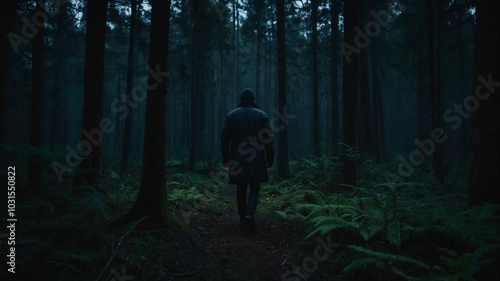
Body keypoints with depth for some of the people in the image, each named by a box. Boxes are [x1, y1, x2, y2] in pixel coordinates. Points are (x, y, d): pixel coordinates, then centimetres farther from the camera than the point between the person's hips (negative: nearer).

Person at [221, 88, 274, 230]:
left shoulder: (231, 115, 4)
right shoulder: (262, 115, 1)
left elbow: (224, 138, 2)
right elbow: (269, 139, -3)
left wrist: (225, 158, 9)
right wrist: (270, 159, 4)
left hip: (238, 159, 1)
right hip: (257, 159, -1)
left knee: (241, 189, 13)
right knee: (254, 188, 5)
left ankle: (242, 217, 20)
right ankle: (249, 214, -16)